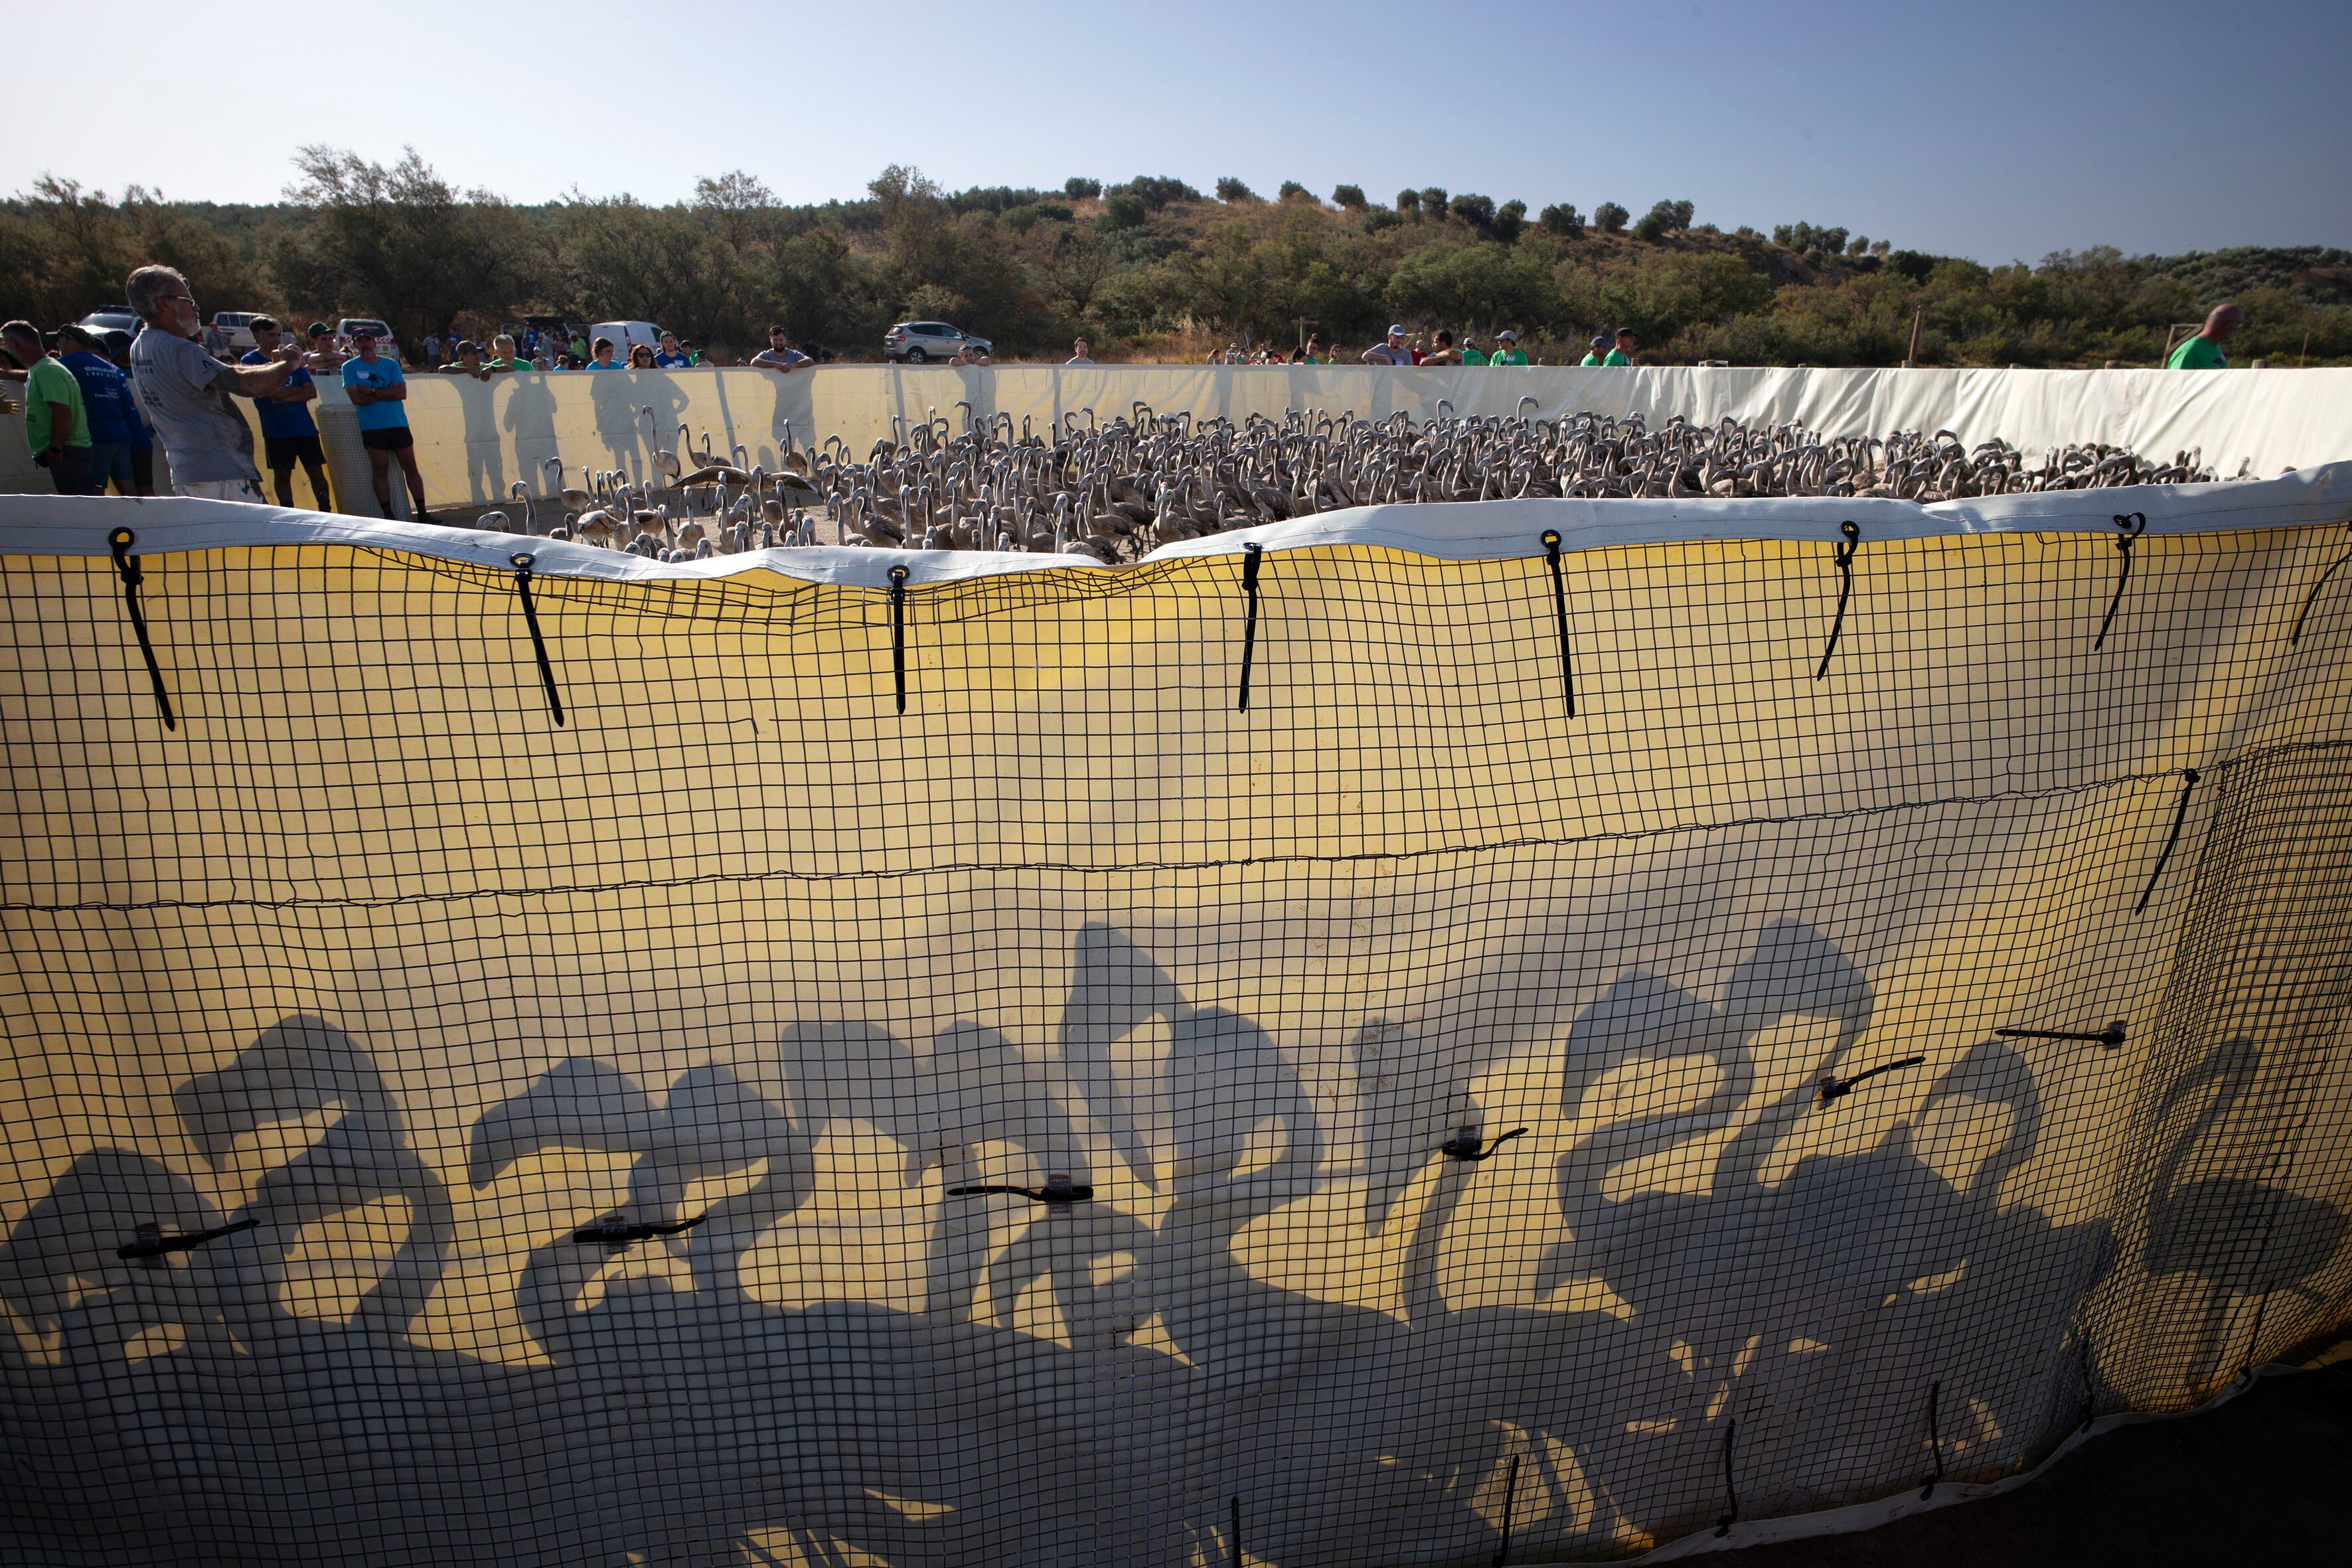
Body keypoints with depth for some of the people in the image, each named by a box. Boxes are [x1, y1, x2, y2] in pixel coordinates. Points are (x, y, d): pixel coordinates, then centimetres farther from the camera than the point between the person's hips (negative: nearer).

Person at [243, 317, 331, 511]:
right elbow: (266, 391, -12)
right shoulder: (250, 361, 2)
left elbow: (312, 392, 2)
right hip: (277, 431, -3)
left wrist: (284, 395, -10)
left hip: (305, 427, 3)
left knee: (316, 471, 1)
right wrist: (297, 389, -4)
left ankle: (326, 513, 6)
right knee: (282, 474, 1)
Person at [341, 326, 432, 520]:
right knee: (381, 471, -1)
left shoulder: (391, 365, 8)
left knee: (411, 468, 1)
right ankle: (388, 516, 1)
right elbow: (356, 398, -7)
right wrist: (388, 393, -6)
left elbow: (402, 393, -5)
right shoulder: (350, 367, 5)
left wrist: (372, 391, -10)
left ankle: (422, 512, 4)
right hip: (372, 428, -1)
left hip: (398, 424, 1)